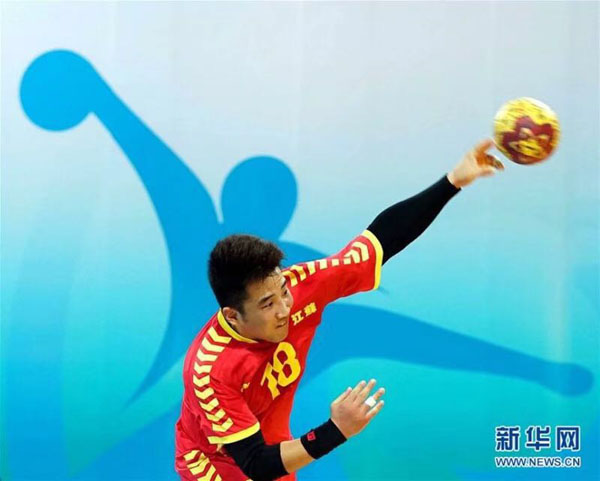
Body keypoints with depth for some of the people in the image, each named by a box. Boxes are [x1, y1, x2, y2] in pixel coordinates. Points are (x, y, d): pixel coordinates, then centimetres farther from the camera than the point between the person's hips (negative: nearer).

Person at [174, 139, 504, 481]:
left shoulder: (295, 287, -23)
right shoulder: (210, 370, -34)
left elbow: (382, 239, -18)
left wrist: (452, 182, -23)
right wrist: (336, 432, -43)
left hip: (272, 453, 5)